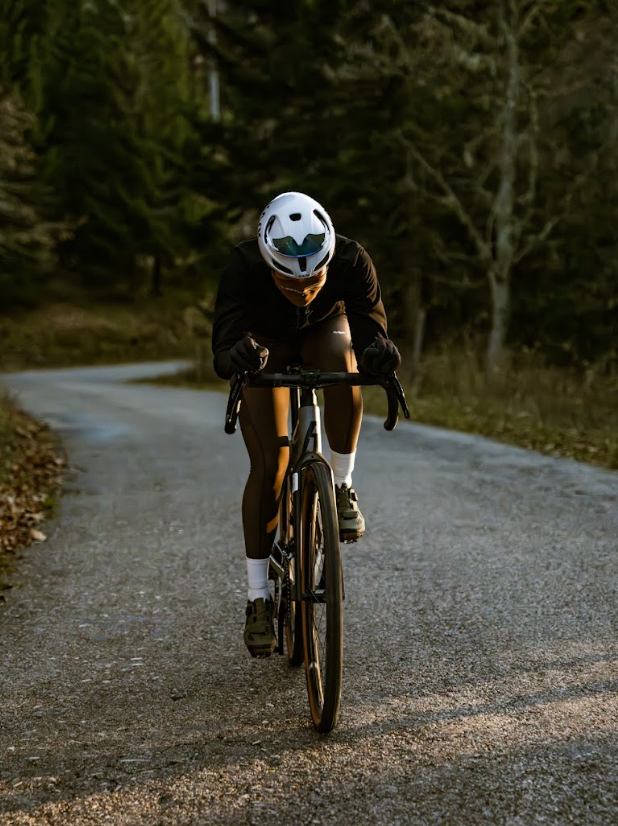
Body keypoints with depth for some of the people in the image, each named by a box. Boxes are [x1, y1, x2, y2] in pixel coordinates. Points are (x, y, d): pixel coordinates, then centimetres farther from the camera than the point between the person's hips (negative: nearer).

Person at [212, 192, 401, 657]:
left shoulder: (352, 262, -35)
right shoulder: (244, 267, -39)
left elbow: (370, 319, -42)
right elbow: (225, 342, -47)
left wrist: (378, 350, -66)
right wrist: (238, 356, -71)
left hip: (325, 330, 1)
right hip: (267, 342, -1)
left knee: (343, 366, -37)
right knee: (269, 466, -12)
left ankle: (342, 488, -14)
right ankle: (258, 597, 0)